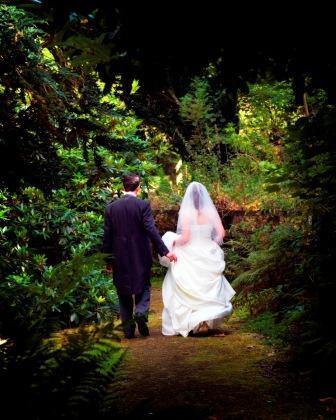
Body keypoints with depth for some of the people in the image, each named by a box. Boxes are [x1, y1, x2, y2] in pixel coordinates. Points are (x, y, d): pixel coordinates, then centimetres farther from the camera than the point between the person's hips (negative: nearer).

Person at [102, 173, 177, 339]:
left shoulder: (111, 208, -1)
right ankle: (141, 311, -11)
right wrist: (165, 251, -12)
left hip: (120, 257, 2)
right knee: (144, 286, 16)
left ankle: (128, 329, 12)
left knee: (124, 292, 12)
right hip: (140, 256, -2)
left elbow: (107, 236, 1)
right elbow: (151, 230, -16)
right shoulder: (143, 205, -9)